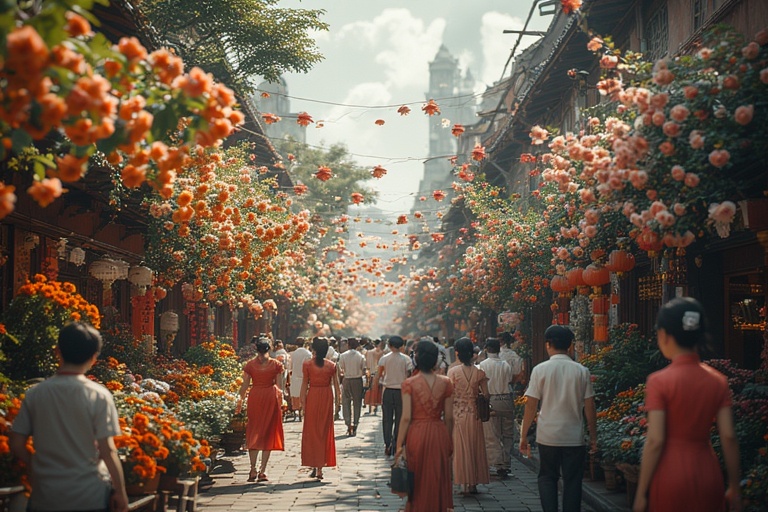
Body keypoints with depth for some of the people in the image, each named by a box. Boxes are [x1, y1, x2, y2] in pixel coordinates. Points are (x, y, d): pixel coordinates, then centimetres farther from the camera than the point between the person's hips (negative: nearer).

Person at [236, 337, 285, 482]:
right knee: (268, 433, 5)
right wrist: (280, 401, 11)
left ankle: (253, 470, 2)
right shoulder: (276, 364, -1)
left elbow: (245, 385, 1)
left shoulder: (250, 365, 0)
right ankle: (262, 471, 2)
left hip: (255, 397, 0)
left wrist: (241, 400, 14)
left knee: (254, 432, 9)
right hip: (271, 397, 0)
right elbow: (278, 385, 0)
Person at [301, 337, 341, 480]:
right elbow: (336, 385, 1)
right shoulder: (331, 365, 0)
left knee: (311, 431, 9)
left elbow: (305, 384, -5)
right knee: (324, 431, 8)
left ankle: (314, 466, 8)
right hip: (327, 397, 1)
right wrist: (337, 401, 8)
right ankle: (320, 467, 5)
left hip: (312, 397, -1)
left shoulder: (307, 364, -5)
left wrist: (303, 400, 0)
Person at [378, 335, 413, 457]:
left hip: (388, 391, 0)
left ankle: (388, 446, 2)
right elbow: (409, 376, -3)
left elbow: (379, 375, 0)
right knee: (399, 419, 7)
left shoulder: (384, 358, -2)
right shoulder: (406, 359, -3)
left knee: (387, 419, 7)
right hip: (401, 391, 0)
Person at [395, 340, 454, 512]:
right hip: (439, 434, 2)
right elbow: (449, 417, 0)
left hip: (416, 434, -2)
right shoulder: (445, 383, -3)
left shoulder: (409, 384, -9)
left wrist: (399, 445, -6)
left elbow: (406, 417, -12)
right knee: (438, 481, 14)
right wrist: (449, 442, 12)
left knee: (417, 483, 13)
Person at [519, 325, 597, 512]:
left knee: (547, 477, 14)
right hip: (574, 437, 1)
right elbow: (589, 407, 0)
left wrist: (524, 436, 2)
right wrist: (593, 436, 11)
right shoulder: (582, 371, -2)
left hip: (547, 435, -1)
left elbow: (531, 406, -6)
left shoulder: (540, 370, -7)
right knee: (572, 481, 9)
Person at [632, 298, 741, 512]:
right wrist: (734, 487, 8)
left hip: (671, 473, -4)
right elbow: (729, 437, -1)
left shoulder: (659, 381, -12)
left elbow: (655, 441, -14)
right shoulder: (718, 381, 0)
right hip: (707, 473, 4)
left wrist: (641, 493, -8)